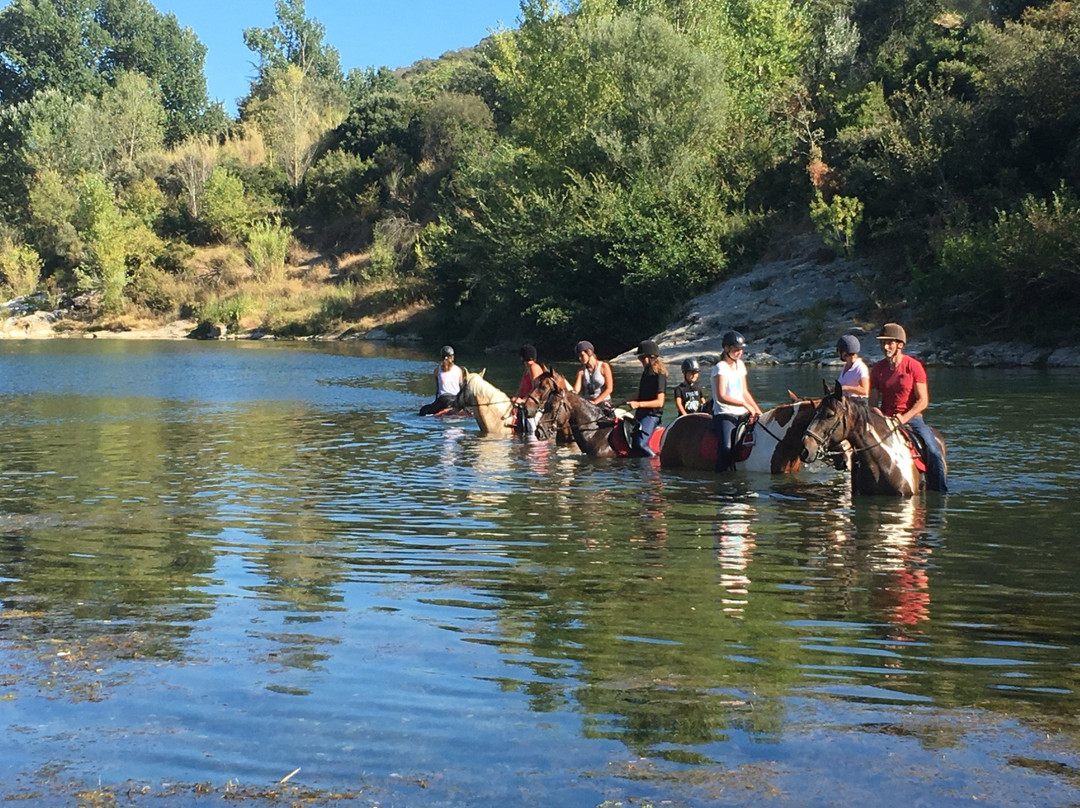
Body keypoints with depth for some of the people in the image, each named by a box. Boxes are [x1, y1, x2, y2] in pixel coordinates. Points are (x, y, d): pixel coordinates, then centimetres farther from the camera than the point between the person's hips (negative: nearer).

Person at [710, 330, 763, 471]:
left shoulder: (740, 365, 15)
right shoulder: (720, 367, -8)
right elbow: (721, 397, -19)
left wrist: (758, 411, 10)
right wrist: (745, 404, -27)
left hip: (742, 414, 7)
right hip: (724, 415, -7)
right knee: (726, 446, -30)